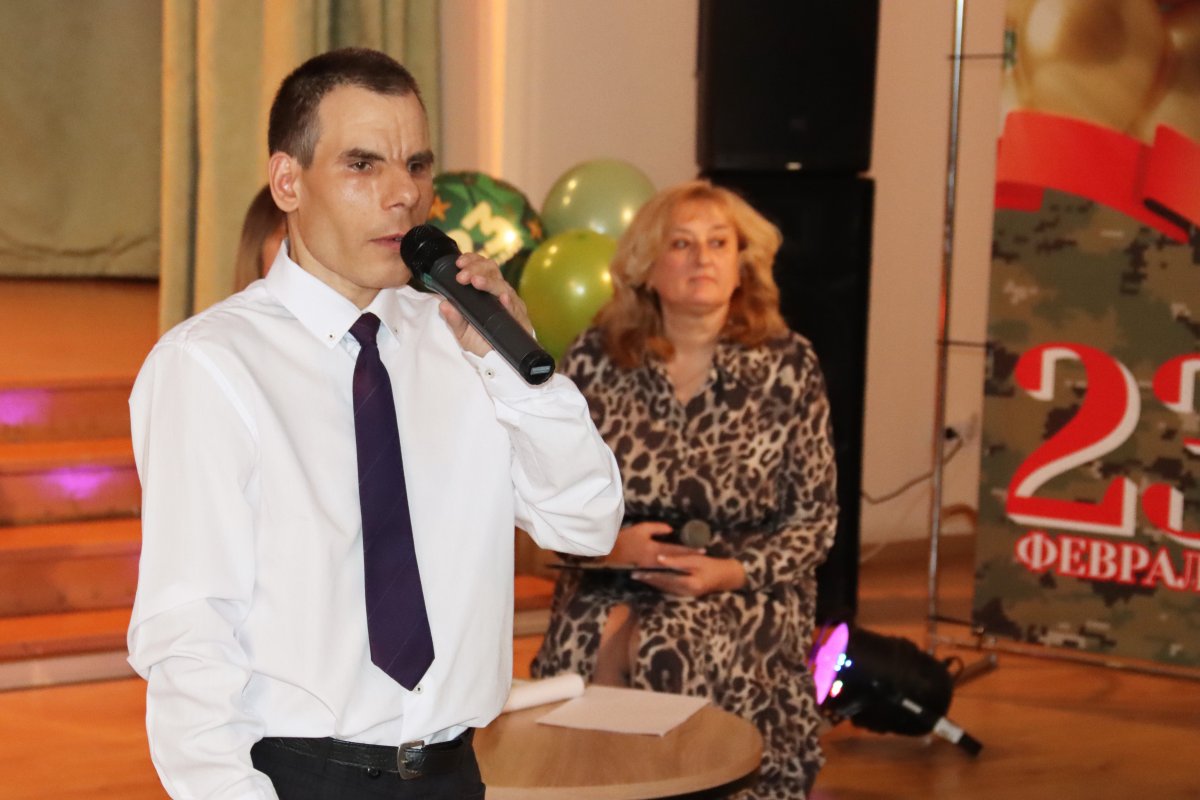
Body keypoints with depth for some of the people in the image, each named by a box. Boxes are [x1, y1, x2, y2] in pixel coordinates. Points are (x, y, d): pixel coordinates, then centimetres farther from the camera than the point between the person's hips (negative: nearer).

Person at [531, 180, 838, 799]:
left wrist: (733, 572, -16)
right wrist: (607, 540, -12)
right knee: (601, 638, -31)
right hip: (613, 581, 1)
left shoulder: (787, 367, -1)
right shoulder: (593, 361, 3)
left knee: (661, 647, -30)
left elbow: (814, 516, 0)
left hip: (747, 590, -1)